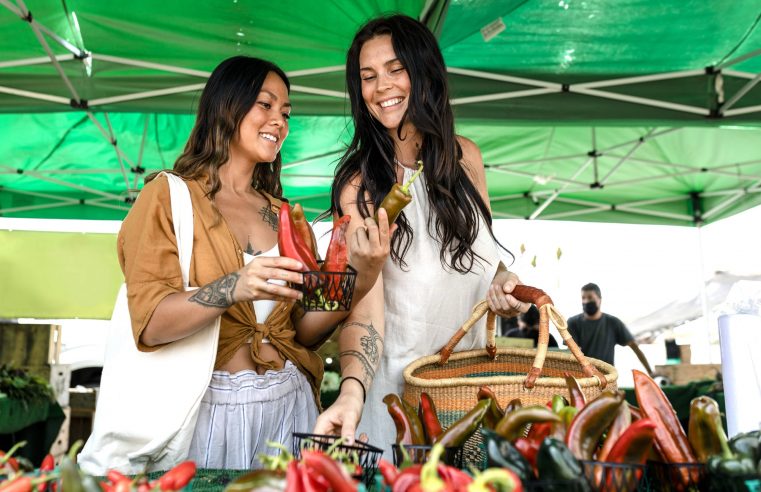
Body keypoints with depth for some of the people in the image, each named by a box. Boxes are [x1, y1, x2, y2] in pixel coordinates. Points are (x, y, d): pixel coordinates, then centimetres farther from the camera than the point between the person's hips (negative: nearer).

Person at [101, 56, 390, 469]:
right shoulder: (168, 196, -3)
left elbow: (305, 332, 5)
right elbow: (150, 324, -14)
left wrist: (360, 275, -11)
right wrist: (232, 289, -31)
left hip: (289, 404, 5)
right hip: (209, 407, -4)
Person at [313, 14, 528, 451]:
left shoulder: (464, 156, -2)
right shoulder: (360, 184, -17)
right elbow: (364, 306, -26)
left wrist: (505, 281, -9)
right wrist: (352, 392, -41)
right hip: (398, 381, -4)